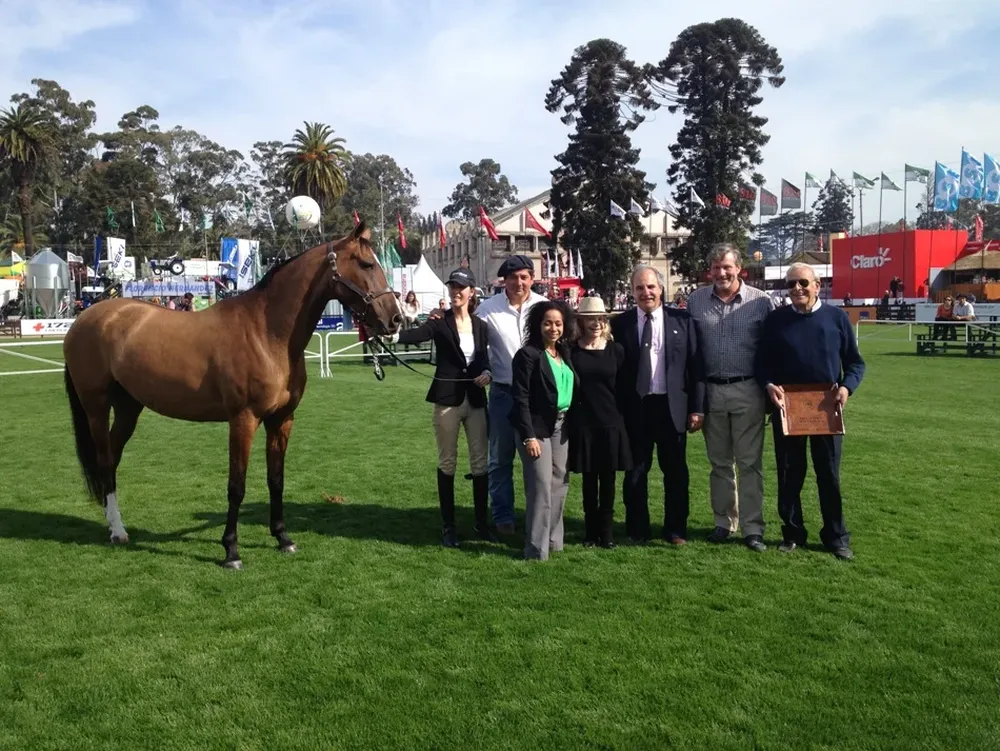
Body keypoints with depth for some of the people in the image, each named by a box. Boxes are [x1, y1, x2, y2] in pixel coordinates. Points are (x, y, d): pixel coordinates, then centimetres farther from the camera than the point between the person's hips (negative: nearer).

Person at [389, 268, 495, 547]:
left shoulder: (479, 325, 7)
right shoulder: (440, 321, -5)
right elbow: (419, 334, -23)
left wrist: (486, 372, -8)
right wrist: (394, 336, -43)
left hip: (475, 399, 4)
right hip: (447, 398, -3)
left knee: (480, 461, 7)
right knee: (447, 461, 6)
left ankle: (482, 523, 19)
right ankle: (448, 525, 15)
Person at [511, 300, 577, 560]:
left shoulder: (565, 353, 9)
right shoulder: (527, 355, -11)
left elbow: (572, 389, 12)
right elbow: (520, 398, -14)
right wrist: (528, 436, -18)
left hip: (561, 427, 7)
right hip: (537, 428, -7)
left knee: (559, 484, 11)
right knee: (541, 488, -6)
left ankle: (553, 539, 24)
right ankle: (537, 549, 2)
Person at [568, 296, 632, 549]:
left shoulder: (615, 350, 3)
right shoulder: (571, 351, -1)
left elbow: (623, 387, 6)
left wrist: (622, 417, 3)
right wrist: (568, 418, -3)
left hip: (610, 423, 1)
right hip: (582, 424, -1)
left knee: (608, 478, 5)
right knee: (588, 478, 8)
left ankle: (606, 530, 16)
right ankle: (591, 530, 19)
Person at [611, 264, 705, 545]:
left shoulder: (682, 320, 2)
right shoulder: (621, 323, 1)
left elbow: (695, 366, 2)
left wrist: (697, 407, -2)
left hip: (672, 406, 0)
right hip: (635, 408, 0)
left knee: (676, 471, 9)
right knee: (635, 471, 8)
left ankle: (675, 529, 23)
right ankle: (637, 530, 21)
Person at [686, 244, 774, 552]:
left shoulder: (761, 301, -4)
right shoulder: (696, 301, 3)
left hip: (748, 391, -2)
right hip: (710, 391, 3)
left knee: (750, 463, 3)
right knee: (719, 463, 13)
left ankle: (752, 527, 10)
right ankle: (724, 522, 24)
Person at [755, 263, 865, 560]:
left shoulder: (837, 317, 1)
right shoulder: (775, 320, 1)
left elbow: (855, 362, 5)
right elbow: (762, 362, 5)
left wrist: (847, 387, -13)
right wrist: (769, 386, -14)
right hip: (786, 408, 1)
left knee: (829, 475, 7)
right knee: (789, 474, 8)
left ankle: (836, 536, 20)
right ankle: (792, 533, 22)